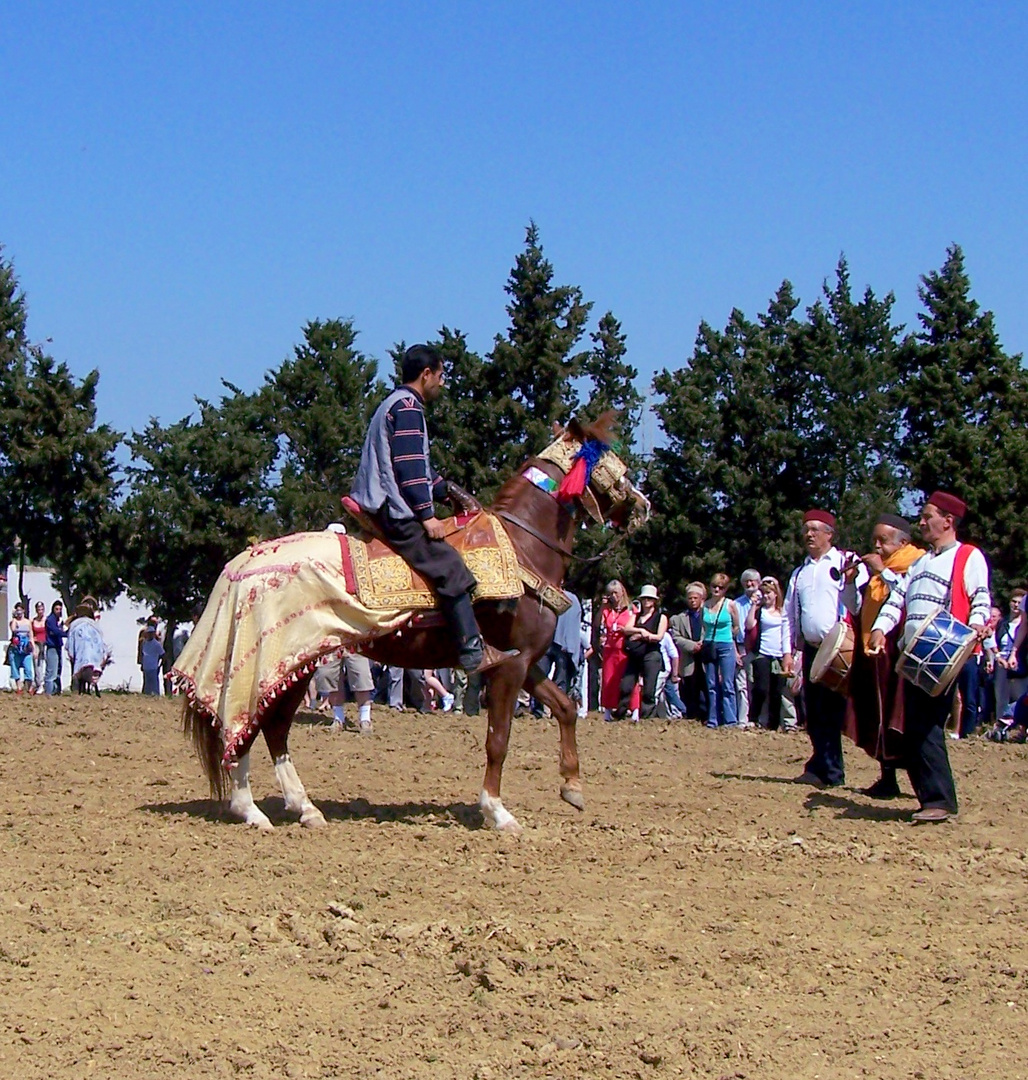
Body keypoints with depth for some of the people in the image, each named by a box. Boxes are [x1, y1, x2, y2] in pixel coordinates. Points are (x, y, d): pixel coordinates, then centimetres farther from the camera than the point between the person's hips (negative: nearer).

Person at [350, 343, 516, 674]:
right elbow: (409, 468, -19)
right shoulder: (407, 407, -10)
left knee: (450, 571, 17)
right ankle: (473, 651, -19)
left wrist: (450, 491, 22)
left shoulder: (395, 405, 23)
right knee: (450, 569, -16)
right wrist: (427, 515, -20)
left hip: (378, 507, 12)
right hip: (395, 510, -12)